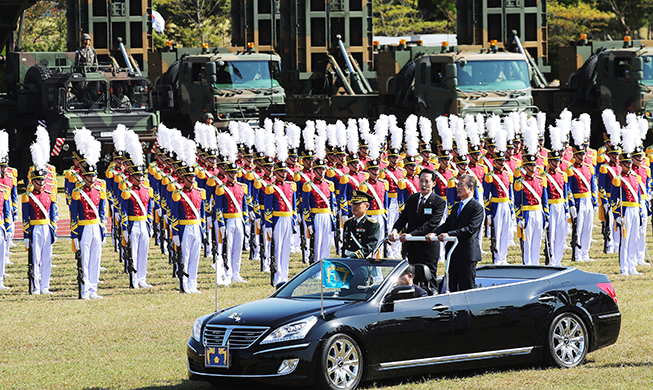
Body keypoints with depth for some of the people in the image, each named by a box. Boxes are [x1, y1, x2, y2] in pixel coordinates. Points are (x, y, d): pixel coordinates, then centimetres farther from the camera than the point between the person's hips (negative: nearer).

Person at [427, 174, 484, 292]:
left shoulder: (477, 207, -9)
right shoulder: (456, 206, 19)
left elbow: (471, 229, -20)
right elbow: (447, 224, 13)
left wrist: (449, 234, -27)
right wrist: (434, 234, -7)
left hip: (467, 253, -8)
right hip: (454, 253, 8)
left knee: (467, 287, -5)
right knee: (453, 287, 9)